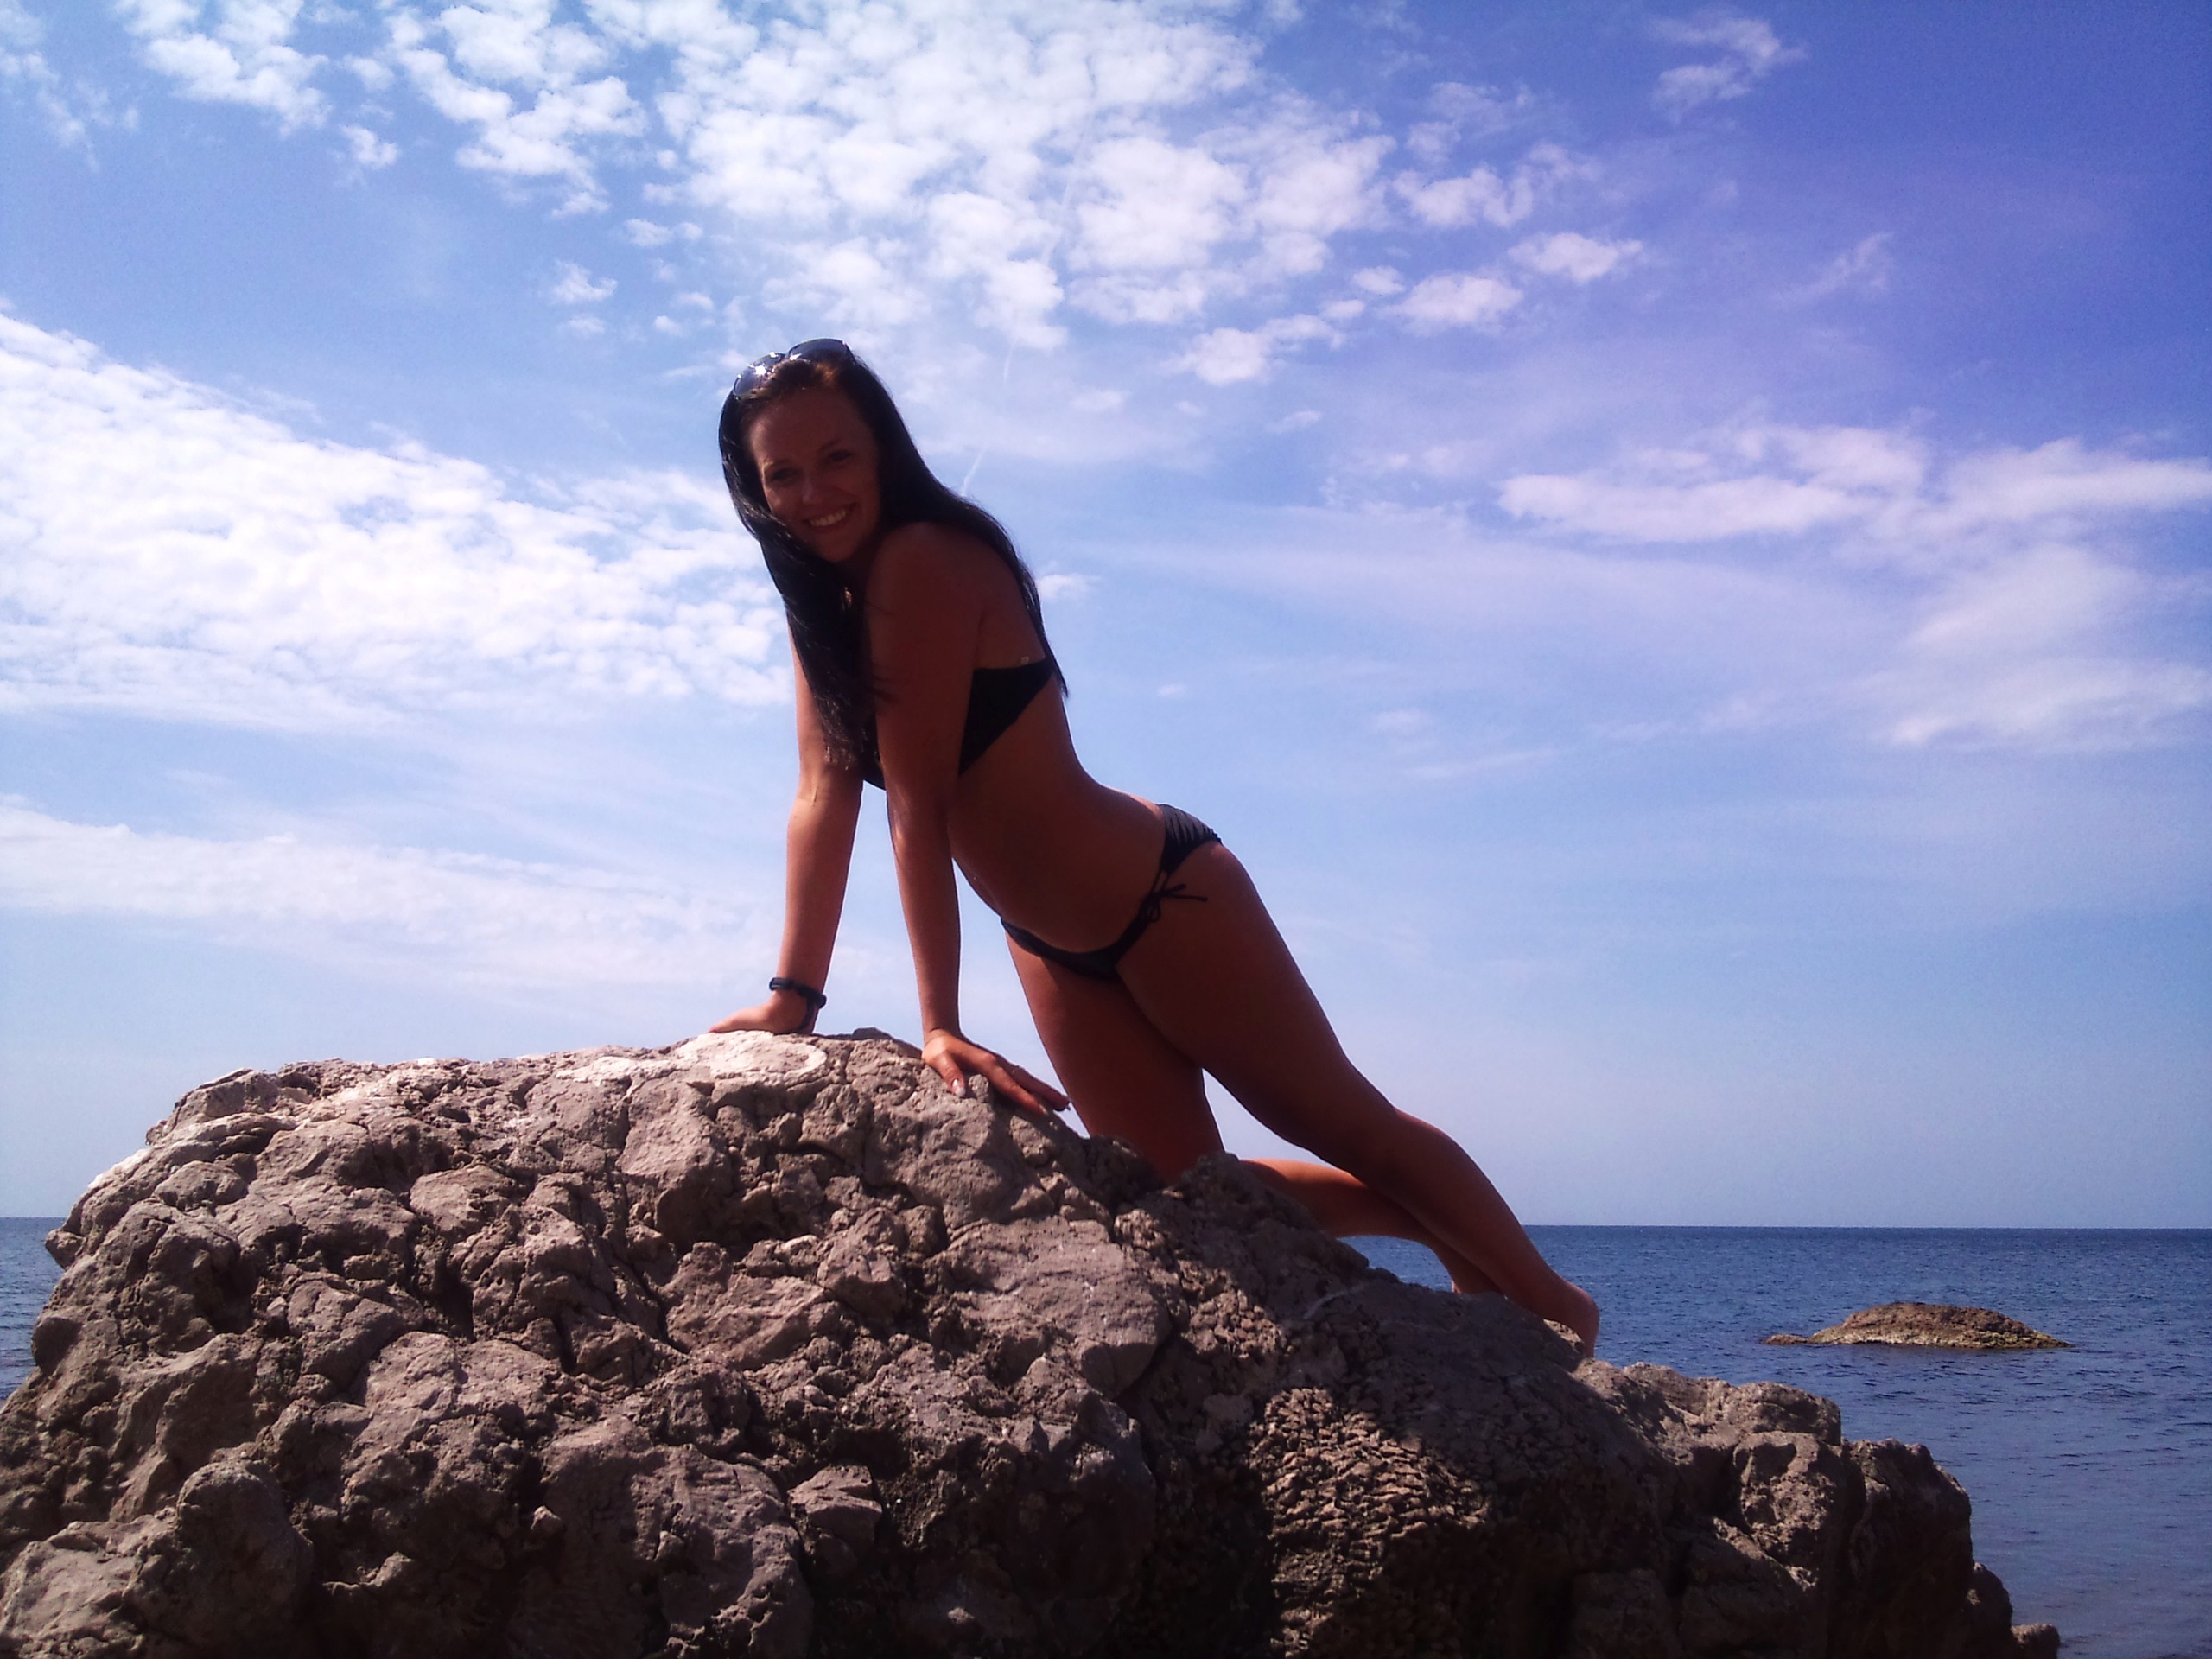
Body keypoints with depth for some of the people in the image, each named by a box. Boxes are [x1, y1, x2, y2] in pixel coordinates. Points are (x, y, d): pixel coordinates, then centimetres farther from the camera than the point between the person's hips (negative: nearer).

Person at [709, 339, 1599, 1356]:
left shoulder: (924, 563, -24)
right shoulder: (820, 603, 2)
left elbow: (915, 806, -27)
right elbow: (824, 796, -1)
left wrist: (940, 1023, -26)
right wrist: (792, 995, -5)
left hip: (1160, 899, -9)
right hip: (1057, 949, 9)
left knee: (1347, 1129, 6)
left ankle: (1545, 1300, 30)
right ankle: (1449, 1235, 39)